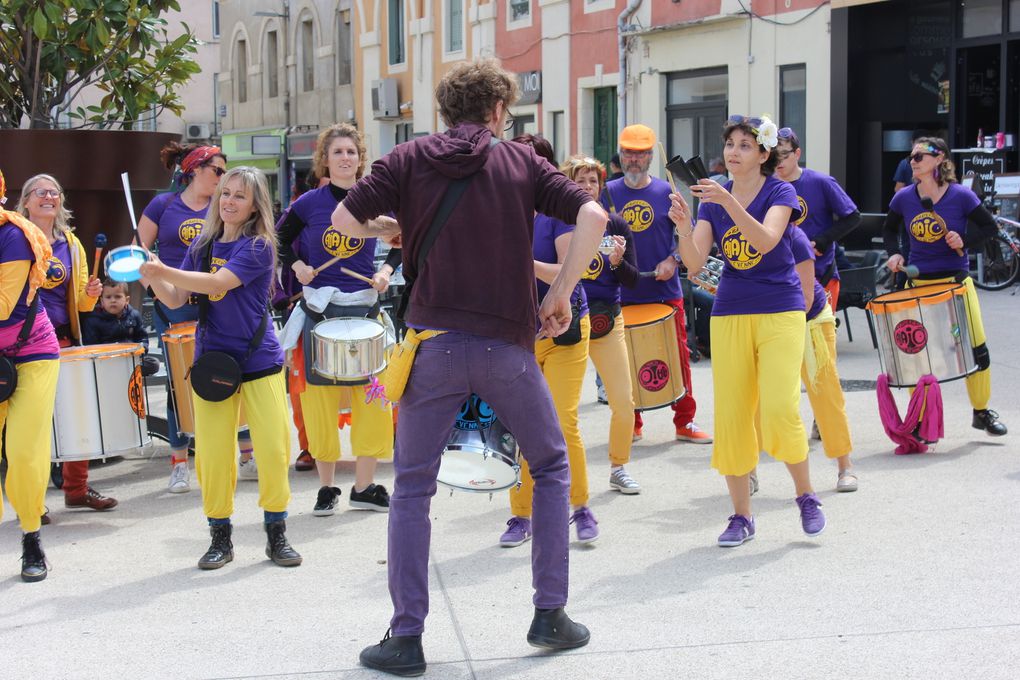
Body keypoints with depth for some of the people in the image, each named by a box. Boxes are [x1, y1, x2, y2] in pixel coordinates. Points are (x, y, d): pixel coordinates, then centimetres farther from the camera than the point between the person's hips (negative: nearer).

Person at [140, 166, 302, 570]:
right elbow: (176, 299, 6)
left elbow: (218, 283, -23)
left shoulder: (258, 247, -9)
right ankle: (220, 537, 13)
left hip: (259, 362, -4)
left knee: (273, 449, -4)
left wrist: (162, 270, -27)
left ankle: (276, 535, 12)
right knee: (211, 454, -1)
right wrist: (151, 275, -12)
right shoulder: (202, 245, 8)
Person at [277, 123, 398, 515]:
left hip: (365, 307, 1)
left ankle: (365, 487, 9)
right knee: (321, 397, 1)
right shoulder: (309, 203, -1)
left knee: (371, 396, -1)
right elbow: (280, 239, 12)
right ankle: (326, 487, 12)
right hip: (319, 309, -1)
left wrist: (387, 271, -2)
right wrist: (296, 266, -5)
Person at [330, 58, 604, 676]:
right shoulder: (521, 161, 5)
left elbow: (344, 219, -3)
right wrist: (561, 294, 2)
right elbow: (593, 216, -6)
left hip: (434, 344, 0)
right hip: (508, 344, 0)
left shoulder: (410, 159, 4)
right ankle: (550, 614, 19)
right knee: (552, 468, 19)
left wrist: (393, 230, 17)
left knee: (412, 489, 10)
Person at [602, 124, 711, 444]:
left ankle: (685, 421, 11)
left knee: (679, 355, 1)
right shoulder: (609, 192, 5)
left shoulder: (666, 191, 2)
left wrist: (673, 260, -9)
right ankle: (630, 424, 17)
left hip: (665, 289, -1)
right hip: (623, 293, 1)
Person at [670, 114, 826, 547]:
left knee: (779, 409, -15)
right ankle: (741, 516, 11)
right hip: (729, 315, 4)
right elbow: (695, 263, -4)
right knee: (730, 417, 0)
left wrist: (730, 204, -35)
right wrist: (684, 226, -22)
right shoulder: (713, 200, 7)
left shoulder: (779, 192, -3)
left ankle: (806, 495, 8)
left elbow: (766, 240, -23)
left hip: (780, 312, -4)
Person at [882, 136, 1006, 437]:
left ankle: (982, 412, 20)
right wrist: (895, 254, -2)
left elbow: (989, 226, 0)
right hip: (918, 282, 2)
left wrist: (964, 240, -17)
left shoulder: (961, 195, -10)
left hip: (956, 280, -1)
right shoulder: (904, 198, -3)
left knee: (976, 349, -1)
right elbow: (889, 229, 15)